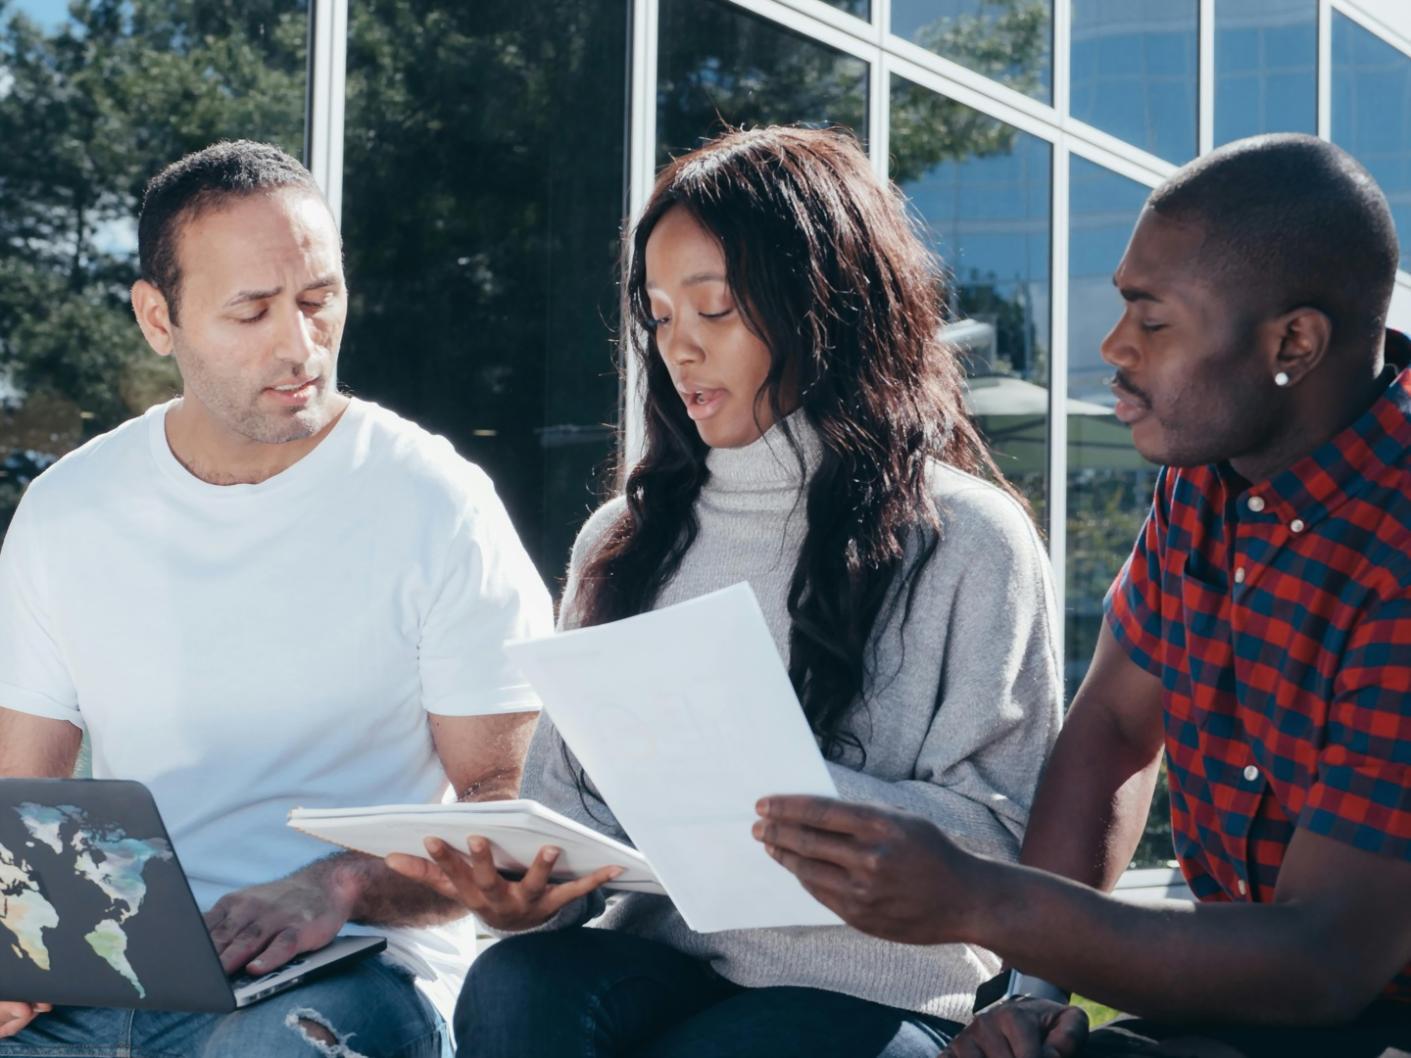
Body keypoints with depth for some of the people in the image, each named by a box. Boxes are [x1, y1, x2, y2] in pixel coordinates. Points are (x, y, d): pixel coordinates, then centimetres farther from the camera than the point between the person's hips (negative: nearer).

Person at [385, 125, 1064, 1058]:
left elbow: (1005, 832, -7)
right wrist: (532, 890, -12)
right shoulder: (624, 541, 16)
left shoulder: (969, 541, 0)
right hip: (662, 958, 4)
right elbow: (571, 796, 12)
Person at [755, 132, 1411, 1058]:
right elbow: (1111, 730, 8)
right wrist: (1044, 980, -6)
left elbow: (1326, 963, -28)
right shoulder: (1209, 476, -1)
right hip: (1241, 976, 7)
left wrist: (977, 902, -35)